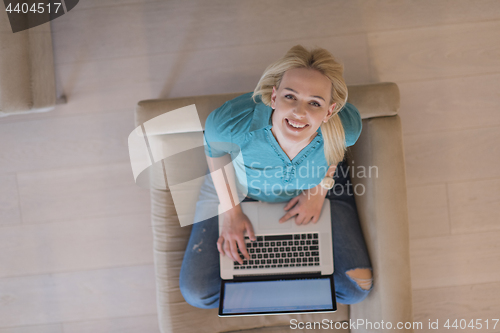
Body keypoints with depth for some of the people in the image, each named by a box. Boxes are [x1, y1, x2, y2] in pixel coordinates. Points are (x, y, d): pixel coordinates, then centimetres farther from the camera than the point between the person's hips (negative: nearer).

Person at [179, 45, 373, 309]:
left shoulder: (347, 125, -36)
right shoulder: (233, 121, -40)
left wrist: (320, 187, -10)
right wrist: (231, 210, -11)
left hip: (317, 187, 1)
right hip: (239, 187, -1)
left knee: (356, 288, -3)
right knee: (197, 293, -5)